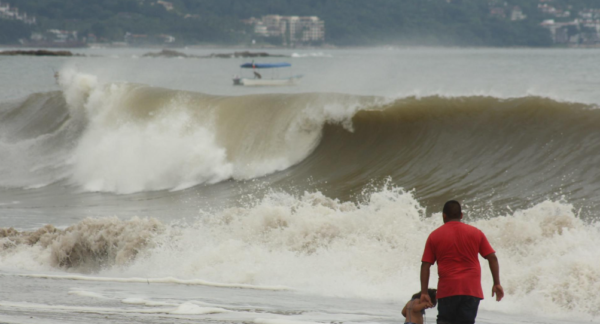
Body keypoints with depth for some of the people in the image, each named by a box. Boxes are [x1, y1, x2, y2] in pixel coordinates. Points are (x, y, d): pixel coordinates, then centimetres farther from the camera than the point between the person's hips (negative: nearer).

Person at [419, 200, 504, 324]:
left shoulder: (434, 236, 4)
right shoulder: (475, 233, 6)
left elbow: (425, 265, 0)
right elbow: (492, 258, 2)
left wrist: (424, 292, 2)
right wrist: (497, 284, 7)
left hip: (447, 290, -1)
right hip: (471, 289, 1)